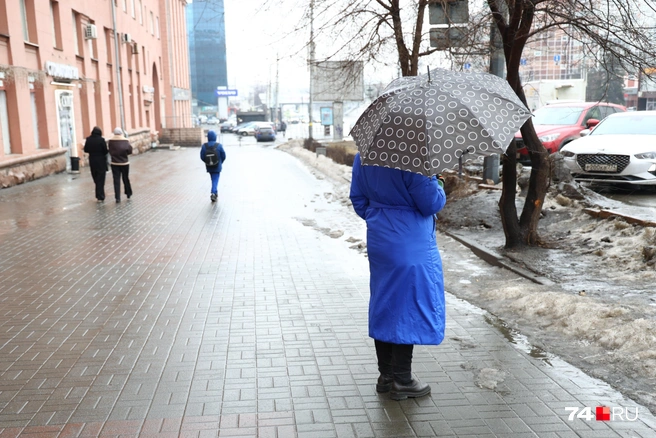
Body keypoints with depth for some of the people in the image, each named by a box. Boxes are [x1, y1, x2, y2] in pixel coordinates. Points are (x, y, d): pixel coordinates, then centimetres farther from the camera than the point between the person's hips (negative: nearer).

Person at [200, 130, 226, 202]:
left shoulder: (204, 146, -9)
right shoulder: (219, 145, -13)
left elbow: (202, 157, -5)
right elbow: (223, 156, -6)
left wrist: (207, 162, 13)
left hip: (209, 167, 3)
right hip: (217, 167, -3)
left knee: (213, 179, 20)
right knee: (215, 179, 0)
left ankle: (215, 192, 30)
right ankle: (213, 192, -19)